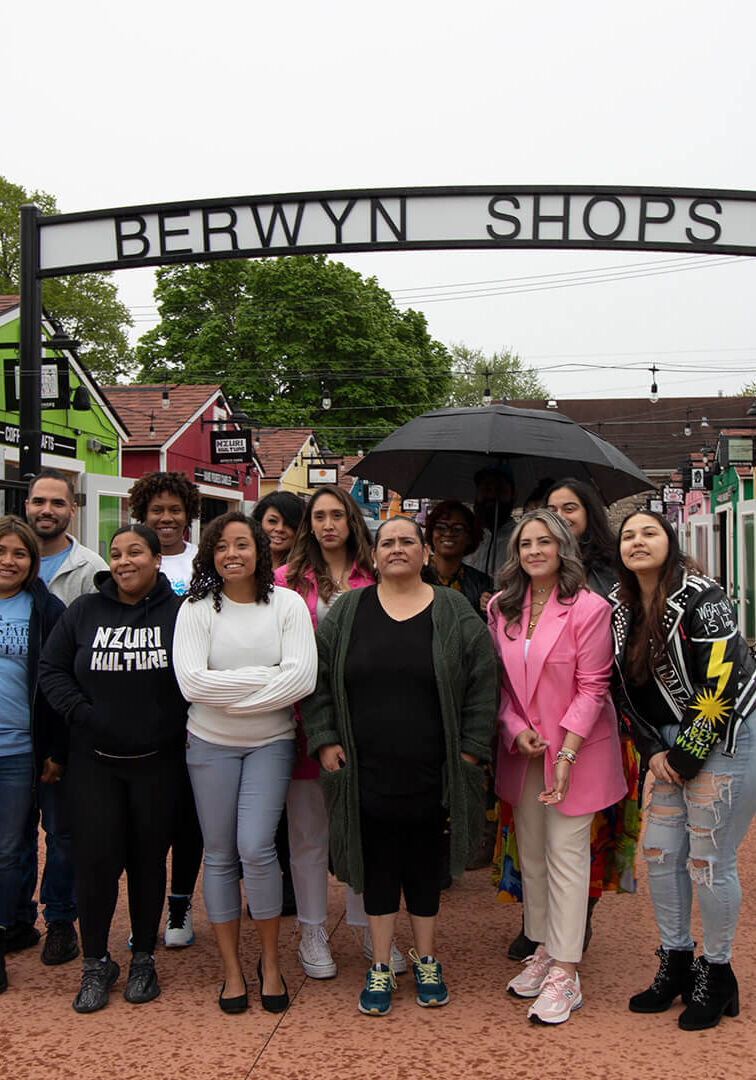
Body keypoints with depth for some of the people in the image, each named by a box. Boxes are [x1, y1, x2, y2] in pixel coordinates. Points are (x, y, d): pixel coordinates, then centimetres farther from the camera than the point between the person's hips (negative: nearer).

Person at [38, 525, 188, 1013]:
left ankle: (144, 959, 28)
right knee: (96, 861, -1)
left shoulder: (180, 612, -3)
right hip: (94, 762, 1)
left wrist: (185, 722, -7)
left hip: (157, 764, -1)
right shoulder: (85, 611, 4)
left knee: (149, 860, 9)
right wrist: (81, 713, -7)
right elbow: (51, 668, 6)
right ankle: (96, 963, 19)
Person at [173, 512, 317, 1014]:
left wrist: (231, 694, -15)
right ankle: (232, 968, 22)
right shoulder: (197, 609, -3)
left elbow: (303, 677, -14)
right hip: (211, 745, 1)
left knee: (256, 849, -11)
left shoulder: (287, 604, -4)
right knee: (219, 855, 7)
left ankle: (271, 961, 11)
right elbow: (192, 681, -15)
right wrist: (268, 676, -15)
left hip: (270, 744, -1)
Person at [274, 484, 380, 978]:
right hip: (306, 715, -1)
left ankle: (371, 926, 24)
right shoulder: (288, 579, 4)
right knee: (309, 830, 8)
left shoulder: (375, 579, 6)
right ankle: (313, 932, 22)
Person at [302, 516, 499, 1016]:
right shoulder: (347, 611, 5)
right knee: (377, 862, 8)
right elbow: (319, 680, 6)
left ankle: (427, 961, 28)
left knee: (425, 861, 10)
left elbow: (482, 684, 1)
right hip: (365, 770, 1)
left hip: (430, 770, -1)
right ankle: (381, 967, 22)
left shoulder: (455, 613, 1)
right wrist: (325, 740, -1)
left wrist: (470, 749, -3)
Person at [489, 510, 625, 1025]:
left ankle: (564, 974, 4)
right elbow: (500, 680, 8)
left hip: (577, 747, -5)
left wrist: (566, 752, -18)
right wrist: (515, 729, -8)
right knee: (531, 852, 12)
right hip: (522, 749, 5)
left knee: (566, 854, -3)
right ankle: (543, 950, 27)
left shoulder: (589, 608, -12)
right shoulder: (502, 609, 4)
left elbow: (591, 688, -13)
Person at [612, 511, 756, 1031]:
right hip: (671, 744, 7)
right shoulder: (621, 608, 5)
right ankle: (676, 962, 26)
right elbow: (627, 687, 12)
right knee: (660, 853, 8)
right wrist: (653, 751, 2)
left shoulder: (701, 599, -16)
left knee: (709, 862, -2)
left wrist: (685, 756, -15)